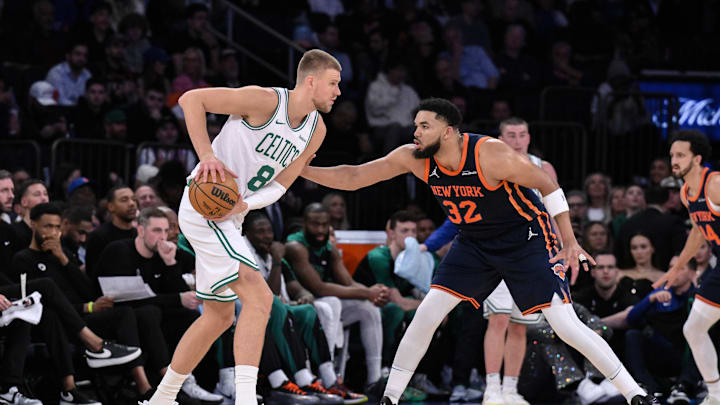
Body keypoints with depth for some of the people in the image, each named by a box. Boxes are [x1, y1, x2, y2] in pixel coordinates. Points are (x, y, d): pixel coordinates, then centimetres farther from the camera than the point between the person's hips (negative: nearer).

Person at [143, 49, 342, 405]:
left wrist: (244, 204, -16)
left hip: (228, 216, 10)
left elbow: (280, 184, 4)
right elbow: (190, 99, -15)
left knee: (219, 316, 19)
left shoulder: (316, 129, 5)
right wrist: (207, 156, -25)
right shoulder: (266, 101, -18)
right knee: (258, 297, -22)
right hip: (203, 206, -10)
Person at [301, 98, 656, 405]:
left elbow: (549, 187, -18)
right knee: (426, 315, -8)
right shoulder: (413, 158, -14)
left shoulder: (491, 154, -29)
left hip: (527, 240, -5)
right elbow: (352, 178, -7)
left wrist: (570, 244, -20)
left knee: (567, 326, -13)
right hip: (474, 245, 5)